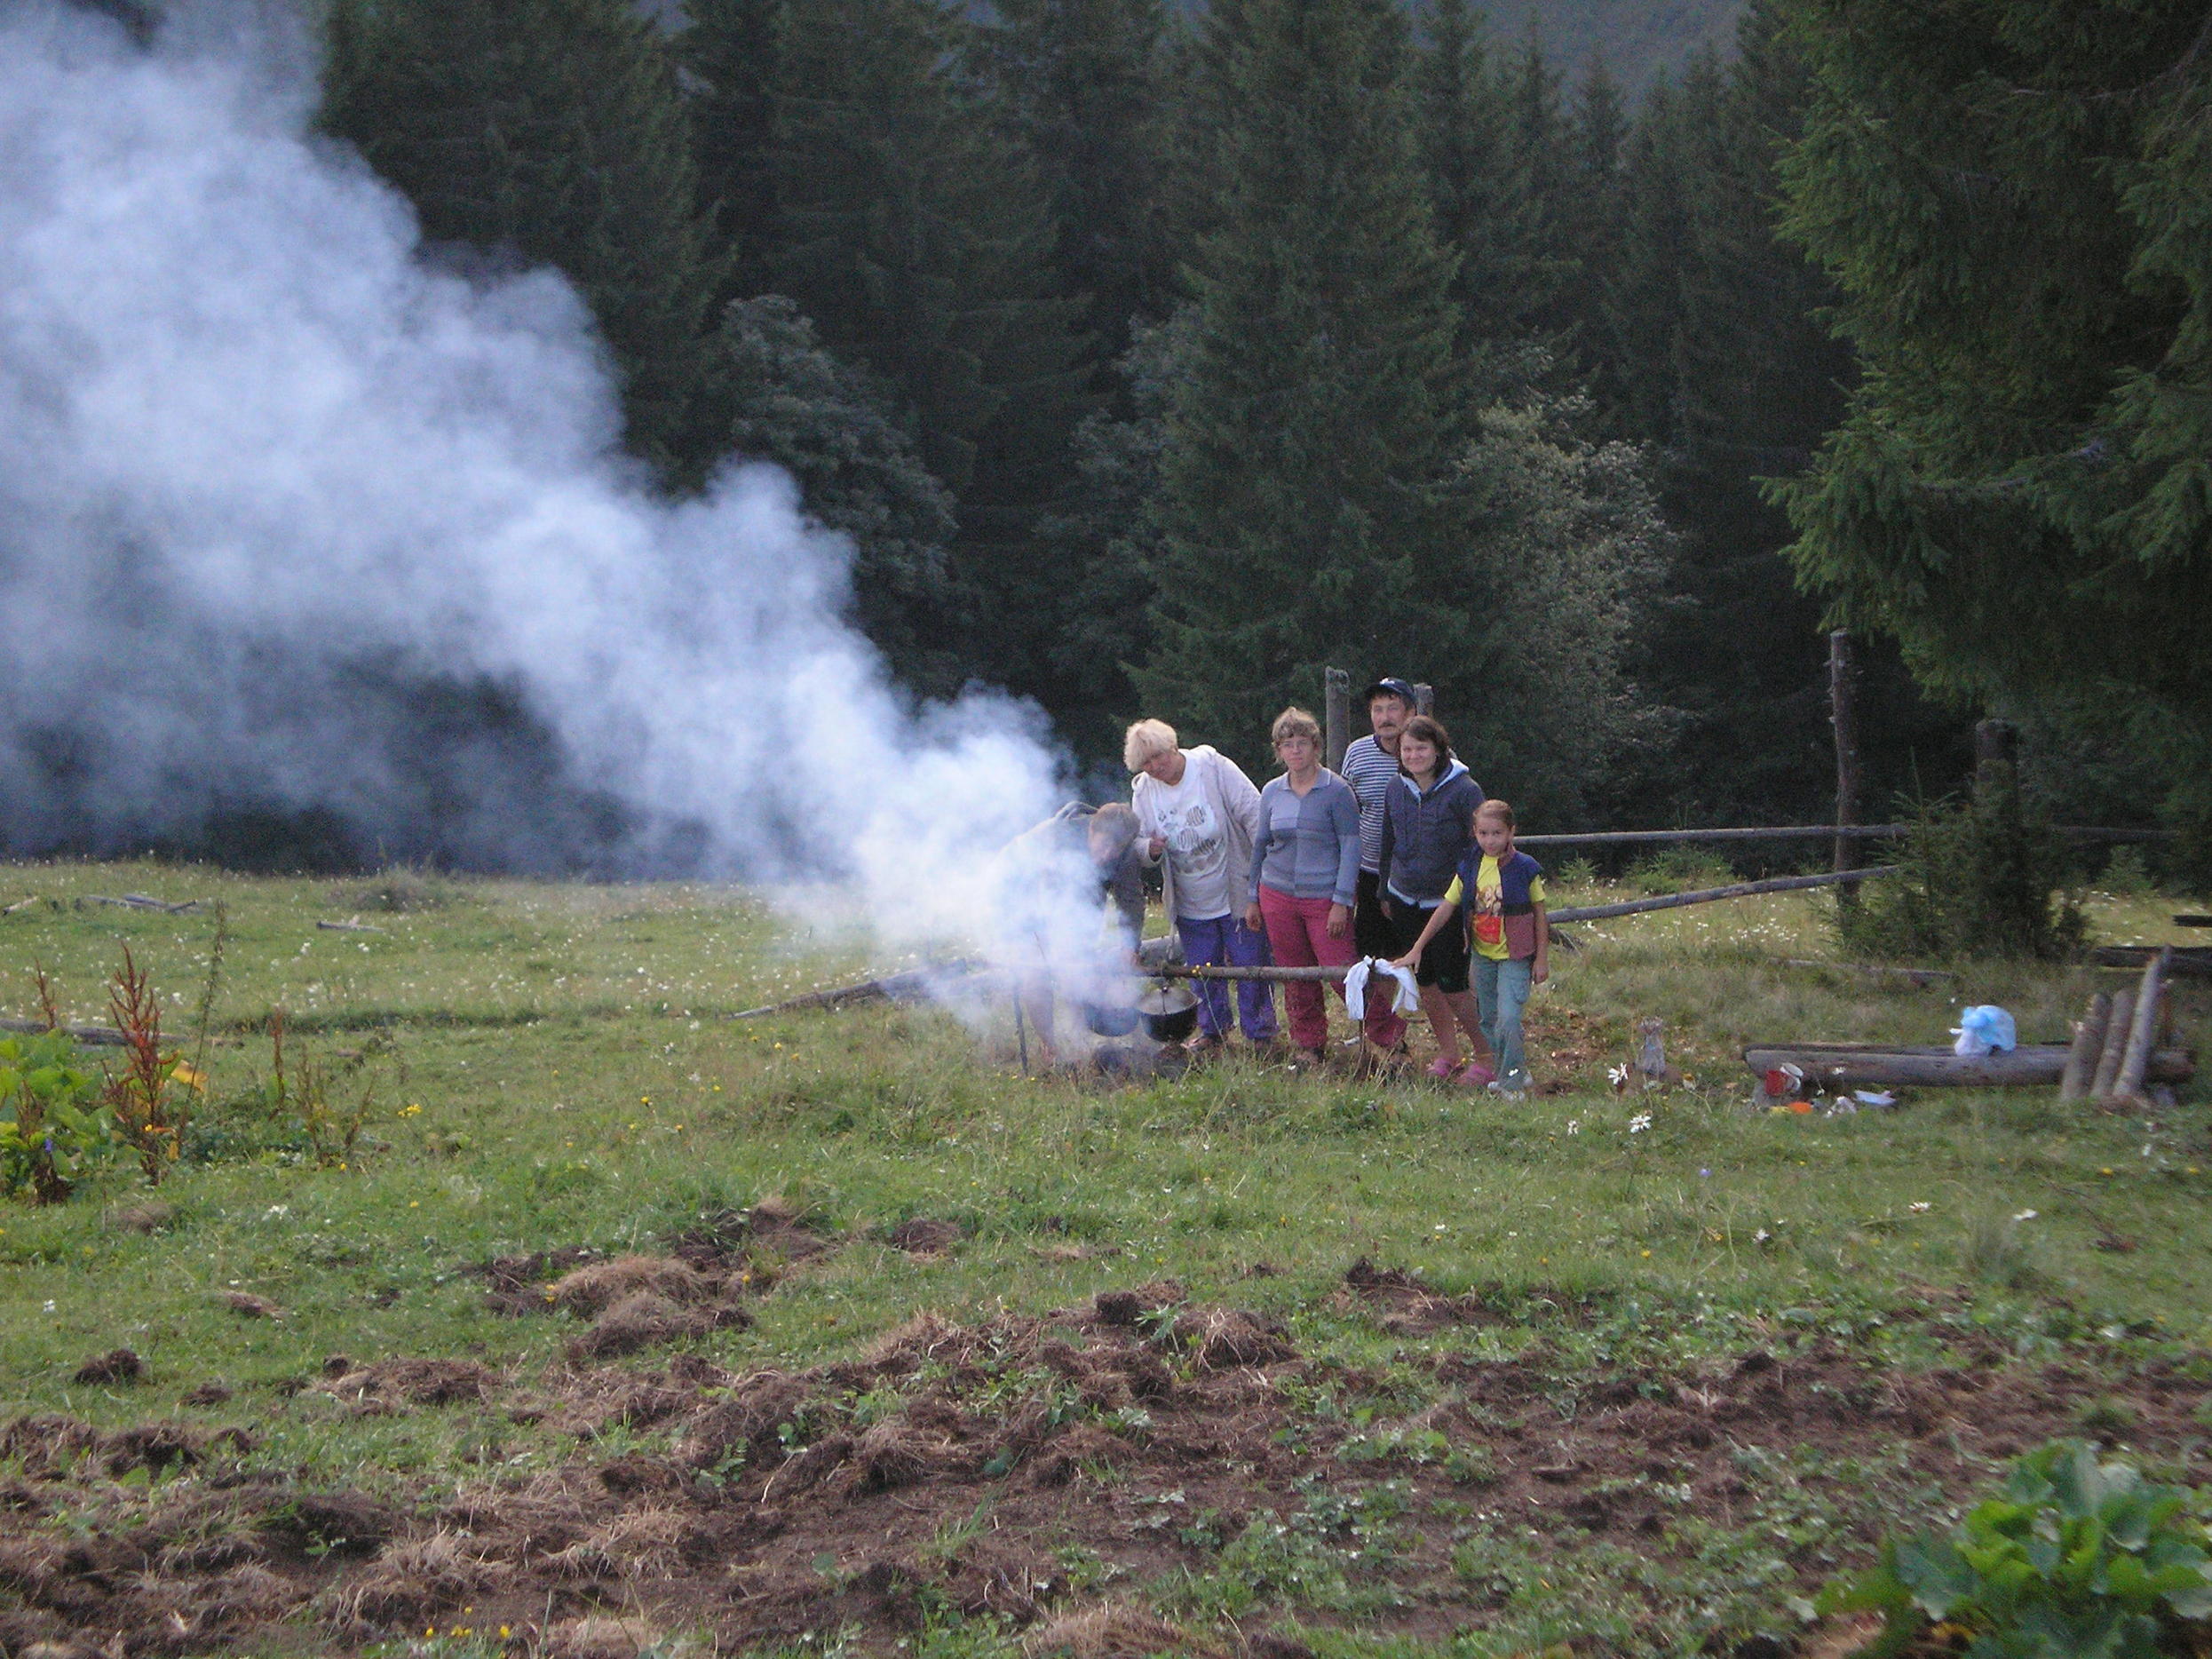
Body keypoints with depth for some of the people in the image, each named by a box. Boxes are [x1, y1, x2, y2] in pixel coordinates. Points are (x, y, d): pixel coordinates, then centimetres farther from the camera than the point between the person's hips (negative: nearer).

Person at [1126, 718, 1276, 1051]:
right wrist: (1150, 849, -16)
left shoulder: (1212, 766, -14)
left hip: (1237, 895, -4)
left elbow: (1253, 814, -12)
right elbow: (1138, 844, 9)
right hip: (1191, 905, 4)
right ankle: (1213, 1030, 33)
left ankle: (1260, 1033, 17)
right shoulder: (1143, 792, -1)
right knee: (1203, 974, 13)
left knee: (1250, 966, 2)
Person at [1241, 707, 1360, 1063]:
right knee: (1296, 979, 9)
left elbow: (1351, 847, -7)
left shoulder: (1336, 791, -6)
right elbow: (1260, 846, 17)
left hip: (1325, 899, -5)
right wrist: (1252, 899, 14)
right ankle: (1309, 1047, 22)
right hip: (1277, 897, 5)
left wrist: (1342, 901, -13)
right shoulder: (1272, 793, 8)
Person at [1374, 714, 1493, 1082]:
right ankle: (1447, 1053, 24)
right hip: (1405, 901, 6)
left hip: (1448, 904, -6)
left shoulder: (1463, 790, -13)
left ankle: (1486, 1058, 8)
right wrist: (1385, 893, 17)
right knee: (1424, 982, 10)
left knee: (1453, 987, -6)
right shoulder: (1397, 789, 4)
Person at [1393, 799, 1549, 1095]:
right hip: (1483, 956, 5)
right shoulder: (1469, 868, -1)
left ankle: (1512, 1082, -3)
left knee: (1508, 1019, -17)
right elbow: (1446, 908, 3)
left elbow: (1540, 914, -2)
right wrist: (1417, 949, 2)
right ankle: (1515, 1073, 29)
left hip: (1515, 956, -5)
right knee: (1488, 1021, 13)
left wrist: (1542, 959, -2)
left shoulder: (1525, 868, -11)